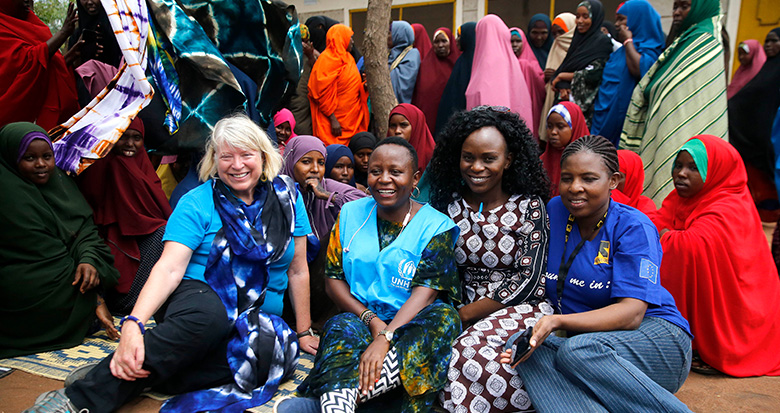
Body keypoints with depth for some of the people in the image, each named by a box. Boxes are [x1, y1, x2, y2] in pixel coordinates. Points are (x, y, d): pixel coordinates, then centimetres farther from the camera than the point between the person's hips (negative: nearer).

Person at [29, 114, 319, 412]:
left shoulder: (287, 197, 4)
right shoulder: (197, 203, -3)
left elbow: (297, 270, 7)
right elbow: (169, 268, -14)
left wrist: (303, 332, 8)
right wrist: (133, 324, -29)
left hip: (259, 320, 3)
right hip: (197, 296, -2)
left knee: (272, 356, -34)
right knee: (209, 313, -41)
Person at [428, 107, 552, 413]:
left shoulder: (529, 206, -4)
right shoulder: (449, 204, 5)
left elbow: (527, 280, -8)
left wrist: (463, 315, -12)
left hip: (521, 307, -3)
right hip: (464, 310, 3)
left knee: (476, 351, -32)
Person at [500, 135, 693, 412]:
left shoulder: (633, 227, -9)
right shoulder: (554, 211, 6)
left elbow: (631, 313, -19)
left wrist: (558, 321, -33)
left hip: (655, 336, -4)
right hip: (581, 337, 4)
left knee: (580, 350, -35)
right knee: (531, 352, -27)